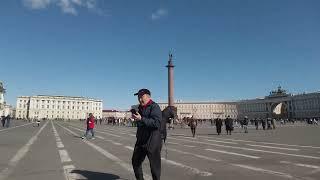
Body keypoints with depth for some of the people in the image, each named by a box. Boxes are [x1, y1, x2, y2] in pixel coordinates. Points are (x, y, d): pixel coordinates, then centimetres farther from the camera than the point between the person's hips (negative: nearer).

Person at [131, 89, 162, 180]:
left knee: (154, 165, 4)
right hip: (141, 140, 9)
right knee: (135, 161, 19)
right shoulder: (141, 107, 13)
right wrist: (136, 118, 6)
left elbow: (156, 123, -28)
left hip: (152, 142, -9)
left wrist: (141, 119, -30)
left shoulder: (154, 107, -13)